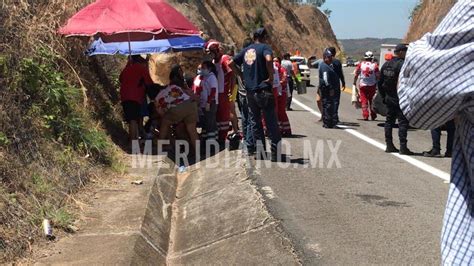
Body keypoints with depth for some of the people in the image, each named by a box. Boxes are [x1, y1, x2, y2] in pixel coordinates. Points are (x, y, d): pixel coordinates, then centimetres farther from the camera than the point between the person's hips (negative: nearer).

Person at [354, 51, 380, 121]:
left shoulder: (360, 64, -2)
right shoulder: (375, 65, -5)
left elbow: (356, 74, 2)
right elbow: (378, 76, -4)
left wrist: (355, 82, 15)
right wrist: (377, 84, 8)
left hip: (362, 85, 0)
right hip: (372, 85, 0)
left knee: (364, 100, 5)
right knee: (371, 100, 15)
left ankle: (365, 115, -2)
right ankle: (373, 115, 18)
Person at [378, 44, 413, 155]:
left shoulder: (386, 65, 11)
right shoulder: (402, 64, -14)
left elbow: (380, 83, 15)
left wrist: (383, 96, 21)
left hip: (389, 98, 8)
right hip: (400, 99, -8)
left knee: (389, 121, 13)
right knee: (403, 122, -5)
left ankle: (389, 145, 16)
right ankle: (403, 147, -8)